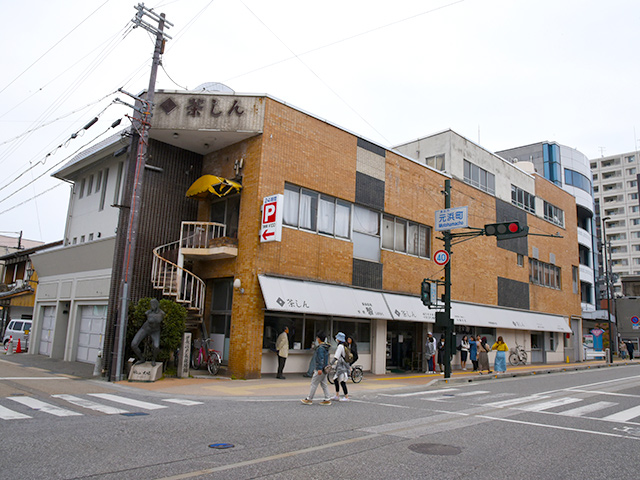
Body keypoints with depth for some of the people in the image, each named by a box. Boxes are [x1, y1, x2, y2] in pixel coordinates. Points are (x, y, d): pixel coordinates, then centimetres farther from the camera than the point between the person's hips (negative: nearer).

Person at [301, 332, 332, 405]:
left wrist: (320, 369, -25)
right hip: (324, 369, 10)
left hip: (320, 370, -10)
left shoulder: (320, 348, -16)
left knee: (314, 383, -2)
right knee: (324, 384, 11)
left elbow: (321, 359, -22)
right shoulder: (325, 347, 14)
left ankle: (309, 399, 5)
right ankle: (327, 399, 10)